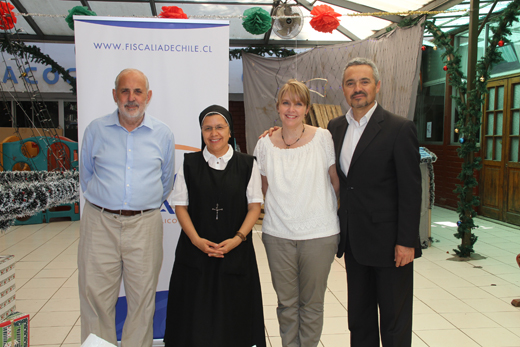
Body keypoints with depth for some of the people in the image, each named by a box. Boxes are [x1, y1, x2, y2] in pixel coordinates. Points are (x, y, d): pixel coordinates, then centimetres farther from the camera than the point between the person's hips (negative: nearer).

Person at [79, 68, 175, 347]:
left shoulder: (162, 134, 6)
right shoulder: (95, 130, 6)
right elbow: (86, 176, 15)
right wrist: (106, 201, 10)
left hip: (145, 224, 0)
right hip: (100, 222, 0)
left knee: (142, 298, 7)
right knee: (95, 297, 3)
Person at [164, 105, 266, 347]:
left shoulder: (247, 164, 2)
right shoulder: (189, 164, 3)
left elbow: (254, 205, 1)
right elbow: (180, 205, 2)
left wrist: (237, 238, -13)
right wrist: (196, 240, -11)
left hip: (236, 253, 0)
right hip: (195, 252, 1)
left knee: (233, 315, 7)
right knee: (195, 315, 6)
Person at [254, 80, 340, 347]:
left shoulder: (322, 138, -4)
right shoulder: (265, 145, 3)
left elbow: (337, 181, 4)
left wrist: (339, 212, 7)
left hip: (319, 234, -1)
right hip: (278, 234, 2)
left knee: (311, 303, 11)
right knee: (286, 302, 14)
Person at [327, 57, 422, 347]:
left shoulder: (400, 128, -10)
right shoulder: (335, 127, 7)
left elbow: (411, 190, -12)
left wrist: (406, 242, -14)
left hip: (389, 242, -5)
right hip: (354, 241, 5)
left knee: (394, 324, 9)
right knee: (359, 317, 18)